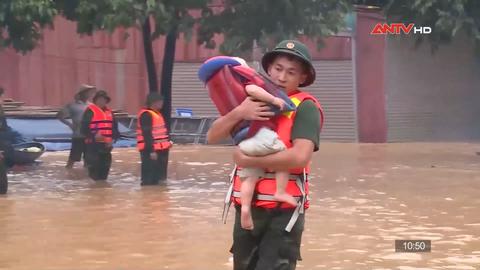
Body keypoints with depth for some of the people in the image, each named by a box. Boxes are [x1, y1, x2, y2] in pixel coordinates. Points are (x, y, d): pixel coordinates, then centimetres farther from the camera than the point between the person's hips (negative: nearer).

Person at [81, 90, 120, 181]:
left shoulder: (109, 112, 15)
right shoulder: (90, 111, -6)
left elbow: (114, 127, 20)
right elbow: (84, 129, -11)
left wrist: (113, 139, 2)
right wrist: (94, 136, -26)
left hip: (106, 146, 7)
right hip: (94, 145, -7)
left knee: (105, 169, 12)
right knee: (94, 173, -9)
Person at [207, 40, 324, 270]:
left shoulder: (305, 108, -9)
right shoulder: (252, 101, 8)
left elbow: (300, 156, -24)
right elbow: (212, 137, 3)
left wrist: (247, 160, -17)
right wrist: (238, 113, -16)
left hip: (282, 211, -6)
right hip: (246, 207, 6)